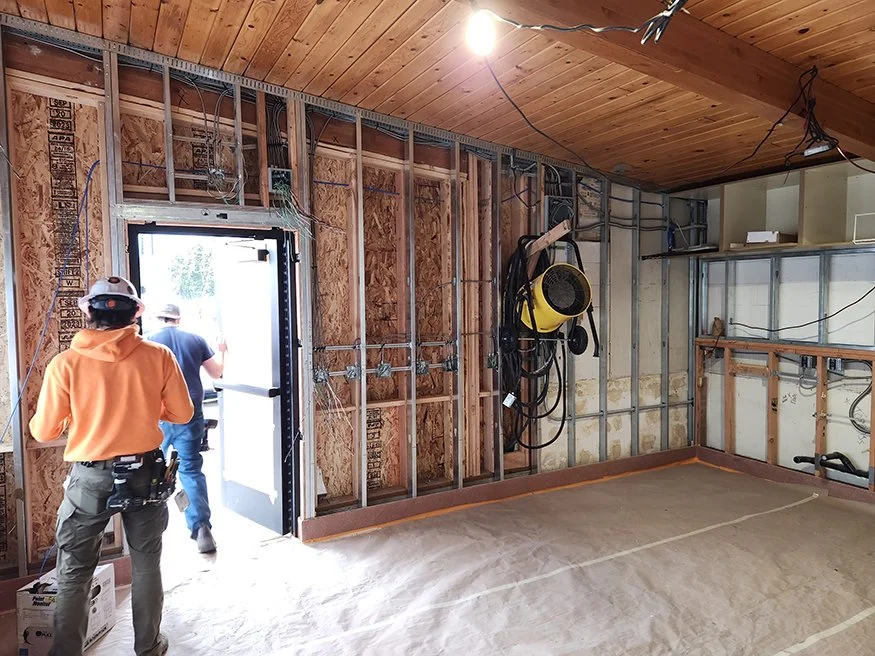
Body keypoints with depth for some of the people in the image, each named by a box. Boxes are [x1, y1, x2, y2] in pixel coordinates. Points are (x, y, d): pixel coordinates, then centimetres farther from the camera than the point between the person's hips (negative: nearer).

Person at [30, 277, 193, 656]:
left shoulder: (66, 364, -11)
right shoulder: (158, 356, -9)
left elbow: (43, 431, -5)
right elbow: (182, 414, -1)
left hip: (91, 478, -1)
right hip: (144, 472, 2)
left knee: (74, 573, 16)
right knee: (146, 564, 18)